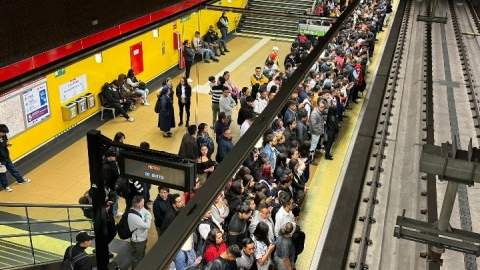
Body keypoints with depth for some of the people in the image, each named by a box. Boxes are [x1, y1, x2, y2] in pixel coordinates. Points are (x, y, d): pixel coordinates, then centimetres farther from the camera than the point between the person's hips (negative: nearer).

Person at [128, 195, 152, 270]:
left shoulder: (141, 209, -14)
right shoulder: (133, 216, -38)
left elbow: (149, 214, -1)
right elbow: (147, 225, -32)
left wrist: (147, 218, -22)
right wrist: (148, 218, -14)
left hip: (143, 237, 9)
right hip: (137, 241, -9)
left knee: (142, 254, 32)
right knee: (137, 258, 17)